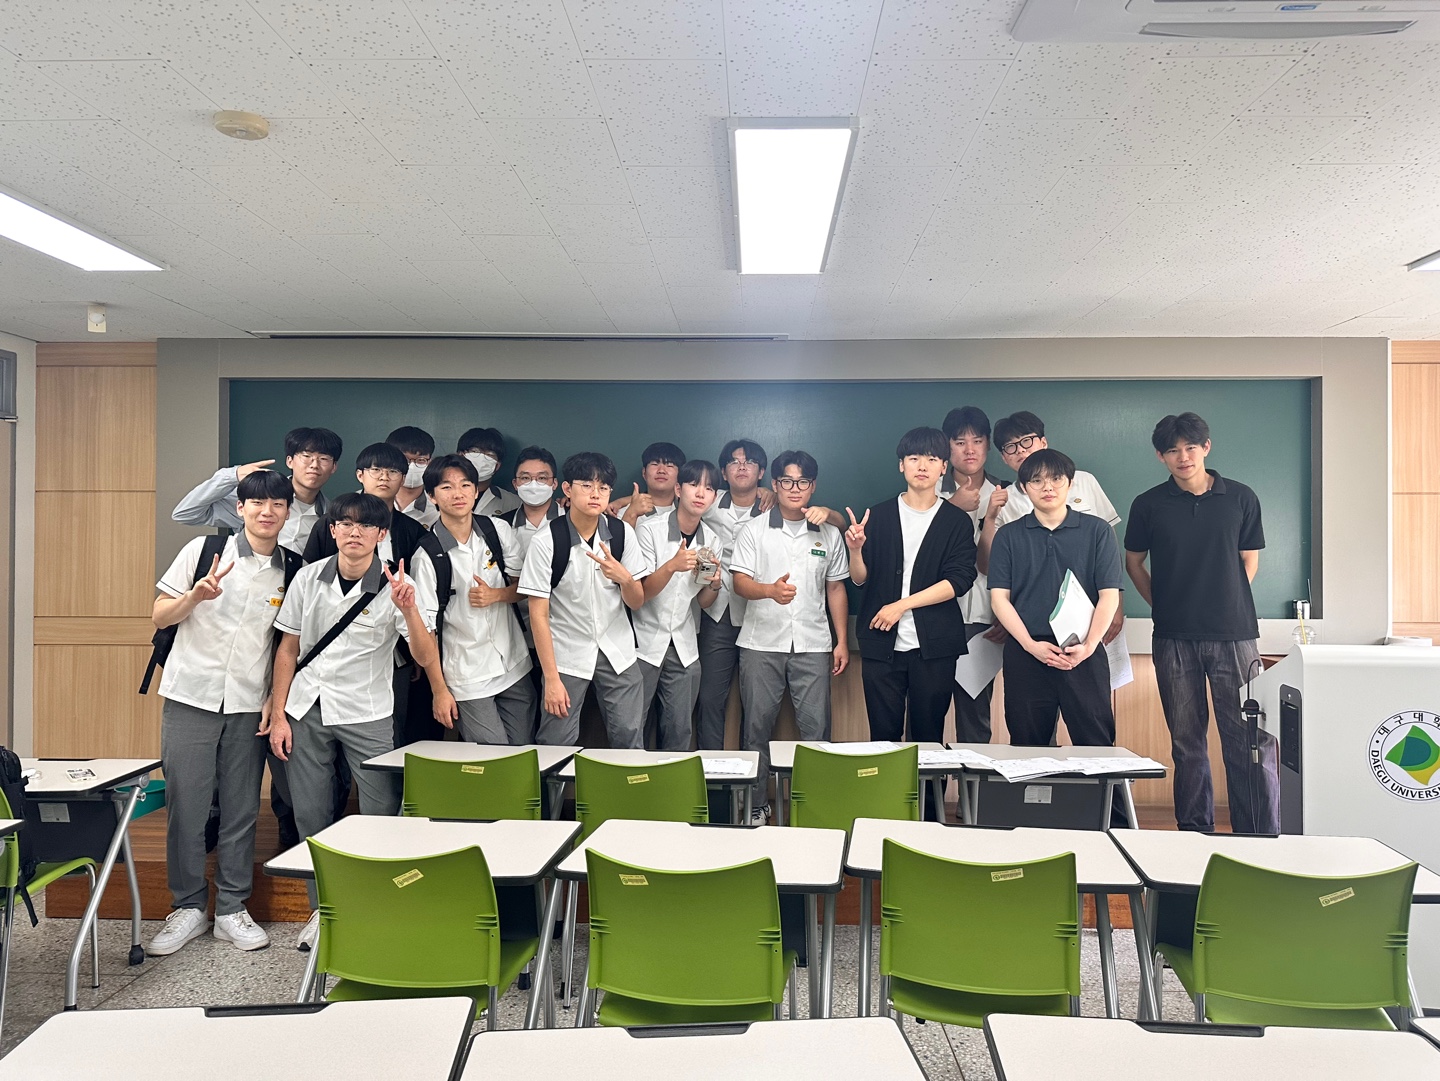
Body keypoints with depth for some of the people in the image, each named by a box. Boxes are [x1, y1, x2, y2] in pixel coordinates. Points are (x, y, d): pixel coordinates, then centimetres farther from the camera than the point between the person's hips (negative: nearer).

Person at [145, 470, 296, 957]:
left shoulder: (292, 570, 5)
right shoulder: (204, 550, -1)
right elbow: (160, 617, 3)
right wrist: (196, 596, -17)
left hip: (250, 705, 2)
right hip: (191, 697, -1)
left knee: (242, 809, 6)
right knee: (185, 805, 3)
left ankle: (232, 909, 19)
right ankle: (188, 907, 18)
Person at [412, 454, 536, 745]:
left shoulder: (498, 530, 0)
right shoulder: (428, 555, -11)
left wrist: (496, 595, -12)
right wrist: (439, 691, -8)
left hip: (515, 666, 4)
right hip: (466, 677, -4)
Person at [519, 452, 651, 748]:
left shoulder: (622, 533, -3)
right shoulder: (545, 542, -13)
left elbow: (636, 603, 2)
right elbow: (539, 614, -10)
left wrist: (624, 578, -21)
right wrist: (551, 679, -12)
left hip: (617, 652, 3)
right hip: (566, 655, -2)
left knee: (631, 740, 4)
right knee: (557, 745, 0)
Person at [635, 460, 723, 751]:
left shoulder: (711, 540, 3)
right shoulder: (650, 528, -10)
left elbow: (703, 603, 9)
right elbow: (639, 593, -14)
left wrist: (714, 585, -14)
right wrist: (672, 566, -31)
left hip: (685, 647, 4)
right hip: (645, 641, -4)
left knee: (680, 731, 9)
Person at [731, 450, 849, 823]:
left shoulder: (829, 534, 11)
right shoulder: (754, 530, 4)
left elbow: (836, 588, 15)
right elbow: (739, 581, -5)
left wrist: (842, 641, 9)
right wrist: (771, 590, -27)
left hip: (813, 645, 1)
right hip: (761, 643, -1)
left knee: (816, 728, -2)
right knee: (757, 726, 4)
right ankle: (755, 805, 15)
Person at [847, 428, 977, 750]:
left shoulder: (957, 521, 5)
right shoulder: (878, 515, 7)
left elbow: (959, 580, -6)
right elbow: (860, 579, 6)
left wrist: (901, 605, -13)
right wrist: (856, 550, -15)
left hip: (934, 647, 0)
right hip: (881, 644, 1)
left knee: (928, 737, 6)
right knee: (883, 736, 4)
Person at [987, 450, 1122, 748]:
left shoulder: (1098, 531, 6)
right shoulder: (1008, 536, 8)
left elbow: (1109, 595, 1)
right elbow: (999, 597, 2)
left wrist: (1089, 645, -12)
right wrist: (1031, 645, -10)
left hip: (1084, 655, -1)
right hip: (1025, 654, 1)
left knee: (1096, 746, 0)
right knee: (1028, 751, 7)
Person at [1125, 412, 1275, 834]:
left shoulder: (1240, 498, 4)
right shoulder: (1148, 505, 4)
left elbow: (1249, 561, 12)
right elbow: (1134, 562, 14)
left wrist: (1228, 606, 6)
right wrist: (1165, 607, 7)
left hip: (1234, 634, 0)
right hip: (1173, 639, 1)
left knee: (1251, 738, -4)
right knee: (1187, 741, 9)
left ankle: (1262, 839, 4)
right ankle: (1194, 831, 19)